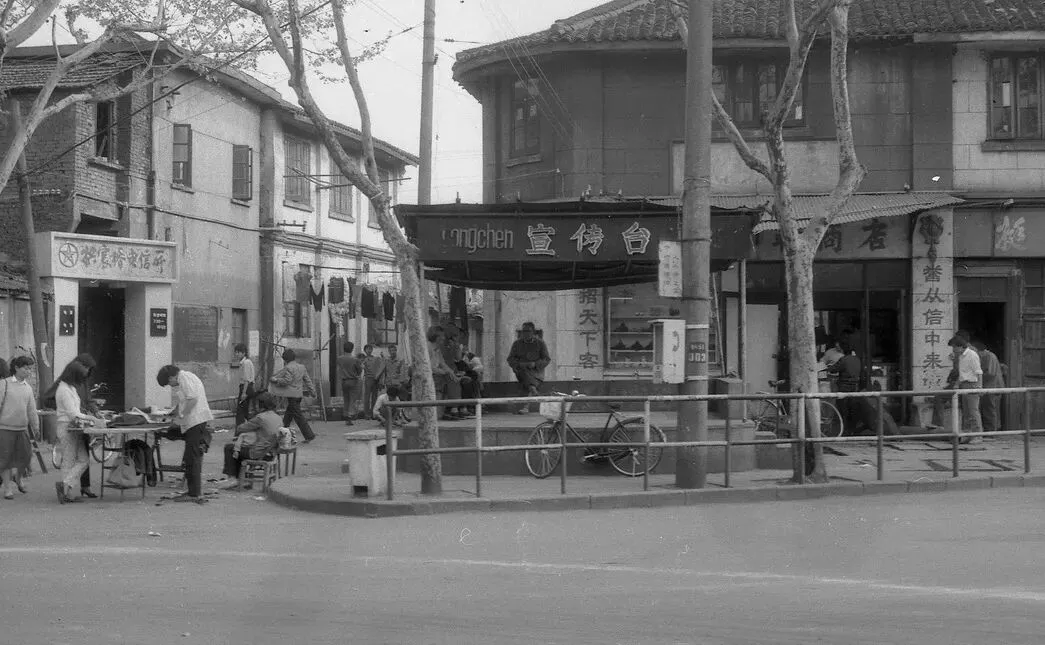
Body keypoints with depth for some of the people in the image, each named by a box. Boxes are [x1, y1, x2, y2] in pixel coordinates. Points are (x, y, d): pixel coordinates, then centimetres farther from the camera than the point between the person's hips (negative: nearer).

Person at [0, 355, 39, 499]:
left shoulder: (28, 388, 11)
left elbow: (32, 410, 15)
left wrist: (35, 426, 12)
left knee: (25, 455, 3)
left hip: (22, 428, 4)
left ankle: (17, 477, 32)